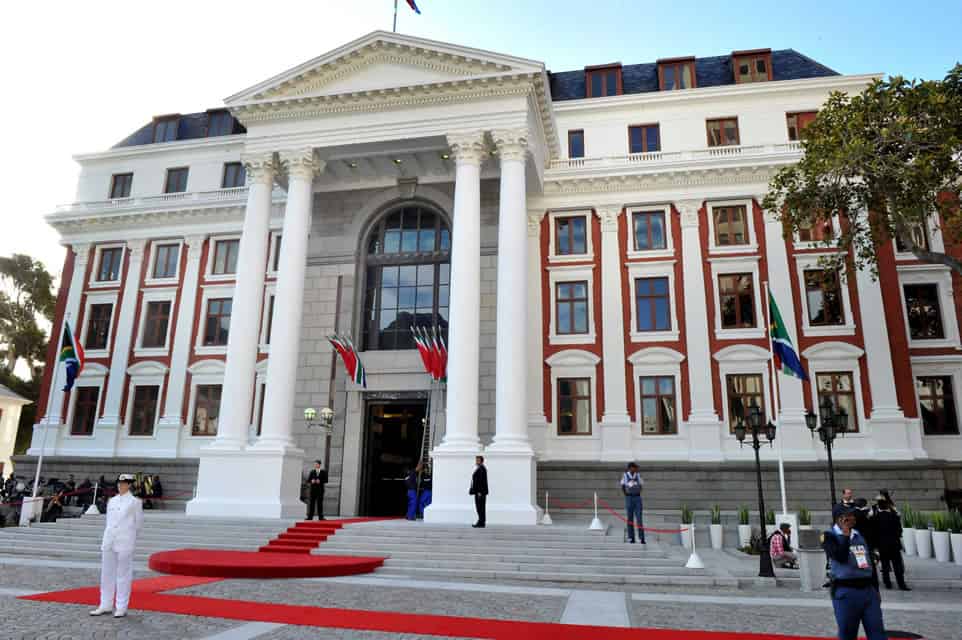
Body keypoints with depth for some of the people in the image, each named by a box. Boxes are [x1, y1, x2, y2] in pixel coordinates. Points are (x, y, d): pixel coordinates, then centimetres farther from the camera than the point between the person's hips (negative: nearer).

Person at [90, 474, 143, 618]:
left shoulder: (135, 502, -3)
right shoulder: (112, 501, 11)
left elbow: (139, 523, 4)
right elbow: (109, 520, 18)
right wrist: (107, 537, 13)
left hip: (125, 543, -5)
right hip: (109, 542, 5)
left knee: (123, 575, -1)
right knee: (106, 574, 10)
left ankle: (121, 607, 7)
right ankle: (105, 605, 21)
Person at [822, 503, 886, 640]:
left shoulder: (860, 535, 13)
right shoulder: (829, 536, -6)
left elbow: (870, 563, 19)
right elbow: (840, 557, -23)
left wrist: (876, 590, 19)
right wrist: (845, 534, -17)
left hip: (868, 589, 6)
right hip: (846, 591, -5)